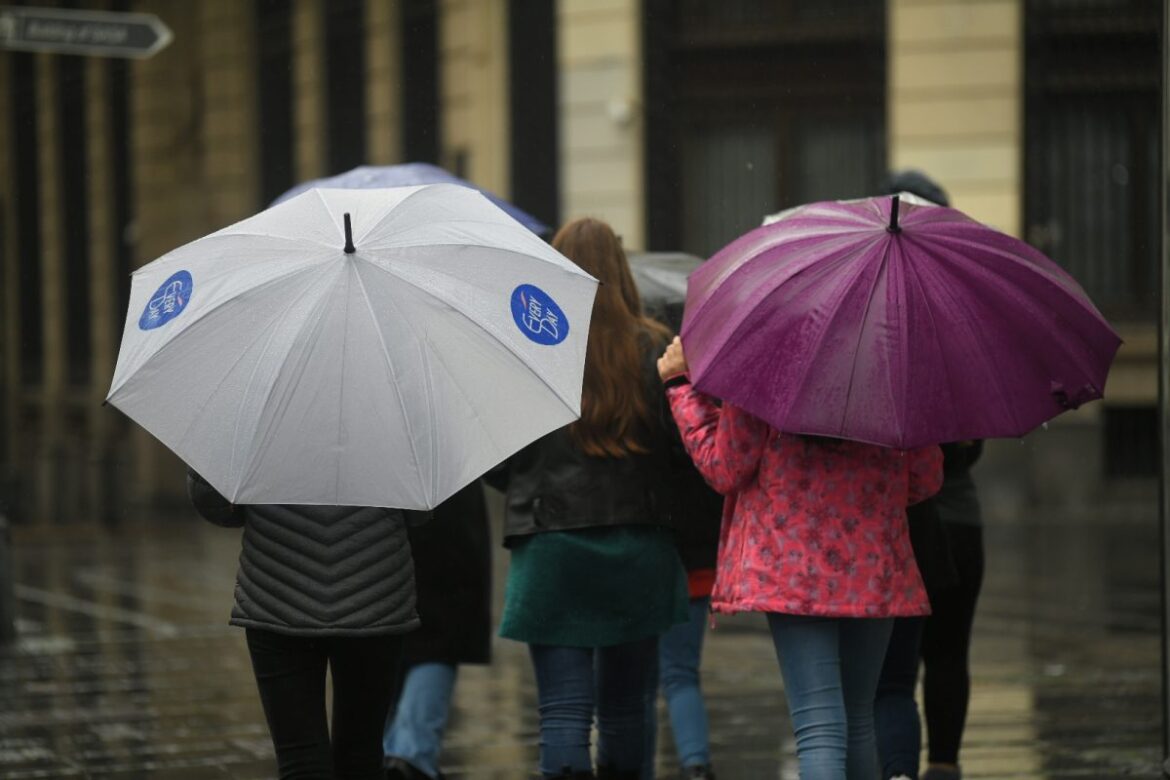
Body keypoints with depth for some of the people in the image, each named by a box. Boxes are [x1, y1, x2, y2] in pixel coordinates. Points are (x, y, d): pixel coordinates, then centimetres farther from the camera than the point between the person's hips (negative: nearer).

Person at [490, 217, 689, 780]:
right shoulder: (653, 348, -1)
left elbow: (496, 462, -1)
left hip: (550, 549, -2)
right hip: (638, 548, 2)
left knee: (564, 711, -3)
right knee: (624, 706, 16)